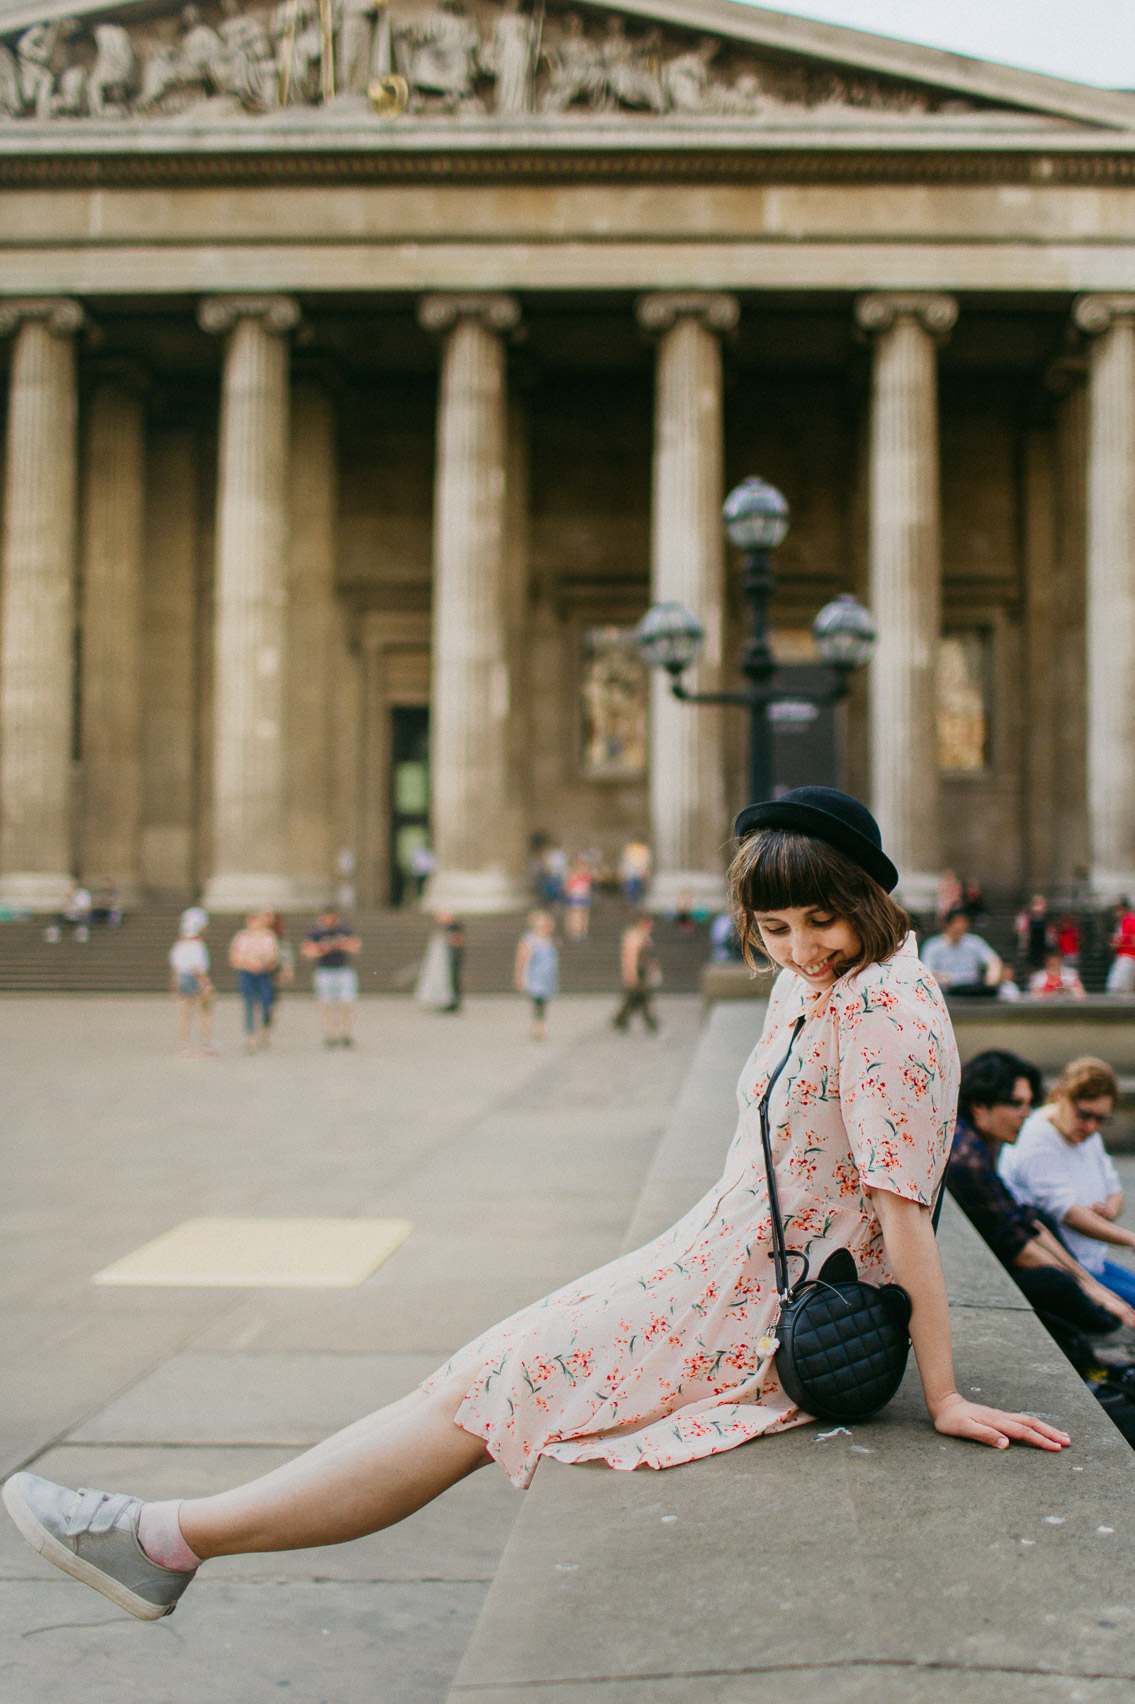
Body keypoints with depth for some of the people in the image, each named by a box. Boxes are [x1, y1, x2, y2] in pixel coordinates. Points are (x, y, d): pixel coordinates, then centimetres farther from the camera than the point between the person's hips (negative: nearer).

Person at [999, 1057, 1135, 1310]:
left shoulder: (1088, 1137, 11)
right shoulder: (1036, 1142, -19)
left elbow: (1115, 1192, 17)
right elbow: (1066, 1212, -24)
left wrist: (1109, 1209, -8)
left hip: (1090, 1264, 10)